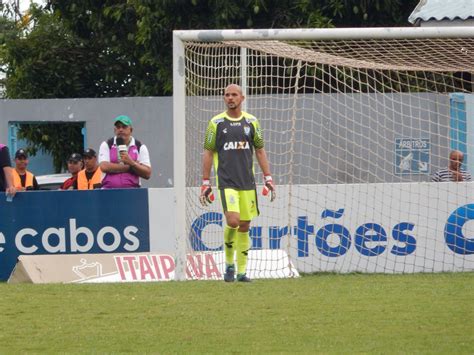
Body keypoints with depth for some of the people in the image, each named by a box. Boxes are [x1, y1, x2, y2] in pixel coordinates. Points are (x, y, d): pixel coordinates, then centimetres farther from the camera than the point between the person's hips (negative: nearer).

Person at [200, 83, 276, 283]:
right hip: (226, 182, -3)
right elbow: (208, 153, 6)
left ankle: (241, 271, 11)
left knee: (245, 226, 3)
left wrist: (268, 178, 7)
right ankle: (229, 263, 2)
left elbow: (260, 151, 14)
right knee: (233, 221, -19)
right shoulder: (216, 122, 3)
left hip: (247, 182, 3)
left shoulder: (251, 122, 9)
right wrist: (205, 182, 2)